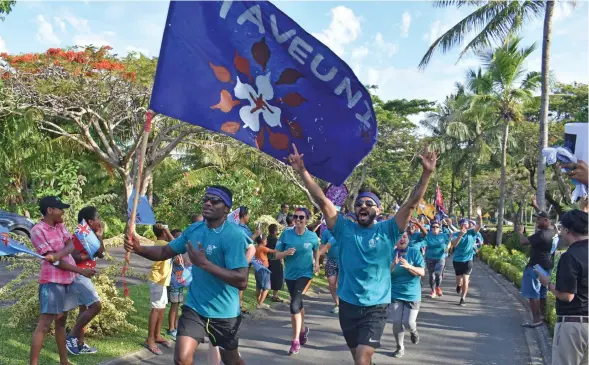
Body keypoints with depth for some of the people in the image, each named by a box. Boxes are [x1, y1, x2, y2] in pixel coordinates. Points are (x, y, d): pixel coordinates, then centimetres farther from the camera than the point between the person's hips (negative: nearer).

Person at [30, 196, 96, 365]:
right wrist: (81, 271, -14)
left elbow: (71, 245, -3)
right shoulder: (37, 230, -13)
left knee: (61, 321, 14)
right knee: (44, 325, -6)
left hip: (68, 279, 8)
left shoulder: (59, 225, 9)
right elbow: (54, 261, -16)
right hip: (52, 281, -7)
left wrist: (58, 254, -24)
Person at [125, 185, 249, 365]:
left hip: (223, 312, -4)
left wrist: (204, 263, -33)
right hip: (194, 306, 4)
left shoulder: (234, 235, -24)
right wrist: (138, 248, -15)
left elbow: (241, 281, -30)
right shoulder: (194, 230, -2)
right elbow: (165, 252, 5)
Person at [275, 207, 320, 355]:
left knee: (294, 305, -16)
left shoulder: (312, 236, -8)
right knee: (298, 303, 19)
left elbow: (316, 250, 13)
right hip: (289, 275, 3)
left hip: (305, 273, -3)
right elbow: (277, 255, -5)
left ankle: (295, 341, -6)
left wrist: (317, 263, -3)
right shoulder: (286, 234, -8)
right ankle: (303, 329, 44)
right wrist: (286, 253, -25)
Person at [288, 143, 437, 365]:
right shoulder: (344, 229, -1)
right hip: (348, 304, 3)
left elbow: (412, 203, -11)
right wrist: (302, 171, -15)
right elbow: (322, 201, -8)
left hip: (376, 306, -3)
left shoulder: (387, 230, -3)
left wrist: (427, 173, -21)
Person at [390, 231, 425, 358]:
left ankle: (414, 331, 31)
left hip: (412, 294, -1)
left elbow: (422, 272, -11)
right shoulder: (391, 253, -5)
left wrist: (409, 266, -29)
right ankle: (400, 347, 19)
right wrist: (393, 264, -27)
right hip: (395, 294, 1)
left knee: (408, 322, -6)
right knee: (397, 322, -4)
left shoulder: (415, 252, -7)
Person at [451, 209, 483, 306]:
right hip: (457, 260, 1)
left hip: (468, 260, -1)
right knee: (459, 279, 13)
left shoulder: (471, 233, -3)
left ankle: (463, 298, 2)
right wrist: (460, 235, -35)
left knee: (465, 279, -8)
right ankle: (459, 285, 49)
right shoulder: (456, 234, -5)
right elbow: (453, 244, -22)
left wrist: (479, 216, -36)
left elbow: (479, 226, -19)